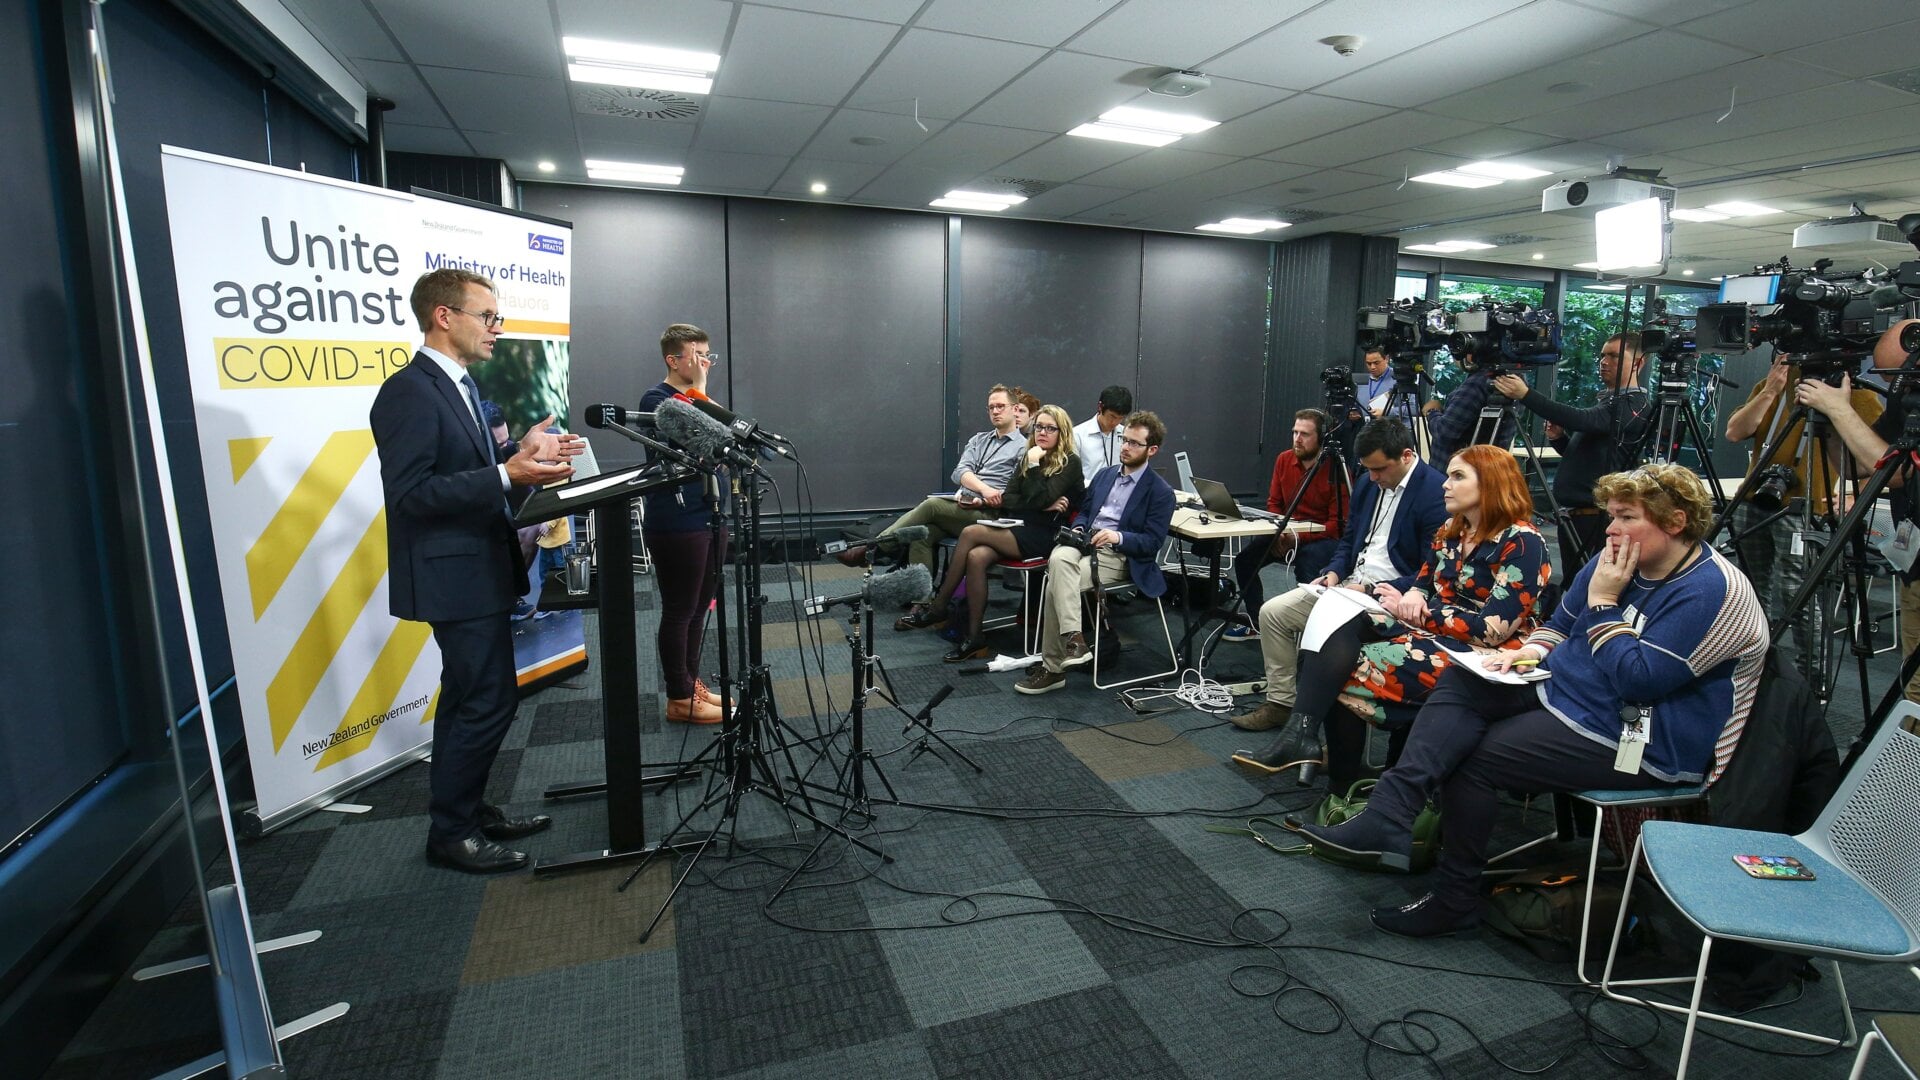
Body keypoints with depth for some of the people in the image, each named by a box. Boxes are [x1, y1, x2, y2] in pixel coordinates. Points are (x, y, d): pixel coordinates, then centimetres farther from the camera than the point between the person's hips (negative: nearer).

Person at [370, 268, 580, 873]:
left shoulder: (456, 387, 14)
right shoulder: (410, 392, -16)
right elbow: (409, 493, -23)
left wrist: (524, 459, 3)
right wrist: (507, 474, -28)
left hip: (474, 570, 10)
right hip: (454, 574, -10)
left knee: (468, 700, 17)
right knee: (490, 700, -6)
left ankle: (468, 811, 31)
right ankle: (450, 833, 9)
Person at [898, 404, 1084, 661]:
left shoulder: (1070, 463, 0)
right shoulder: (1027, 458, 19)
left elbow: (1038, 499, -14)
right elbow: (1007, 501, 8)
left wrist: (1034, 465, -8)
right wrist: (1044, 505, -5)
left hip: (1042, 535, -6)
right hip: (1017, 529, 6)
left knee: (970, 532, -24)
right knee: (976, 557, -27)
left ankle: (938, 607, -14)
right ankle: (973, 638, -20)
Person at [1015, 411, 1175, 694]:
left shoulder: (1161, 492, 0)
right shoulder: (1104, 474, 19)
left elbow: (1152, 543, -5)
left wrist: (1118, 537, -21)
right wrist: (1078, 529, 1)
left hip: (1120, 556, -5)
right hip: (1084, 543, 5)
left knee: (1056, 584, -28)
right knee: (1058, 559, -32)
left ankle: (1052, 667, -21)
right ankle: (1072, 638, -35)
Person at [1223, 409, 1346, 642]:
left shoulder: (1337, 470, -16)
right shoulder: (1284, 460, 0)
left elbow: (1338, 523, -17)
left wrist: (1299, 537, -27)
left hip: (1324, 537, -6)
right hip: (1286, 532, 6)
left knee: (1306, 570, -35)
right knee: (1244, 560, -11)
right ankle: (1256, 624, 7)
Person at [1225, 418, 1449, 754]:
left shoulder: (1436, 493, -15)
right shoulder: (1367, 484, 9)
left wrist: (1371, 590, -21)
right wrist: (1335, 571, 1)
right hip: (1349, 583, 9)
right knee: (1272, 612, -3)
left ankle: (1307, 730, -15)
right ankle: (1279, 702, 9)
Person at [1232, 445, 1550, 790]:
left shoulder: (1521, 543, -12)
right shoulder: (1452, 530, 12)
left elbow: (1492, 629, -19)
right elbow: (1424, 582, 18)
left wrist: (1411, 612, -16)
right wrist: (1413, 596, -8)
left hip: (1482, 658, -7)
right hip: (1431, 630, 8)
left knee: (1347, 670, -25)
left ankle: (1343, 782, -11)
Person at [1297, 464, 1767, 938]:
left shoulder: (1714, 592, -19)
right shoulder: (1617, 560, 7)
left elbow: (1637, 679, -24)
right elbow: (1561, 626, 18)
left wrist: (1602, 601, -18)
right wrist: (1531, 652, -3)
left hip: (1637, 740, -9)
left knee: (1472, 757, -19)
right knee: (1462, 681, -11)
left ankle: (1454, 902, -3)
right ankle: (1387, 818, -26)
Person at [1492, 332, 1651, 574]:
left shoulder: (1634, 403, -8)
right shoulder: (1606, 400, 21)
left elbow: (1582, 420, -26)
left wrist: (1526, 395, -33)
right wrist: (1557, 438, 3)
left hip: (1595, 515, -9)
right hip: (1571, 513, 9)